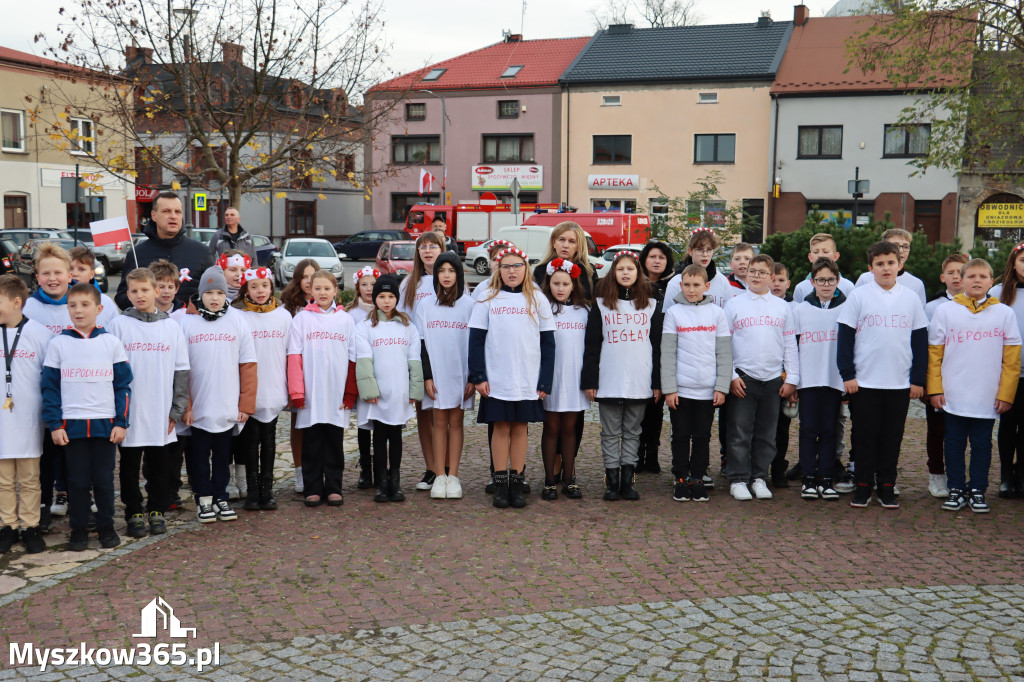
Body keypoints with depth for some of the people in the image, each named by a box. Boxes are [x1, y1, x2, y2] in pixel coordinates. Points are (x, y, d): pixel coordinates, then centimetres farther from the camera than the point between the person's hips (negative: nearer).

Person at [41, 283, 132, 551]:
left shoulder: (111, 343, 3)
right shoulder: (58, 343, 3)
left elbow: (123, 386, 4)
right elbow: (50, 387, 3)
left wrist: (121, 422, -2)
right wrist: (54, 424, -4)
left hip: (105, 423, 0)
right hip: (71, 424, 0)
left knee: (104, 479, 7)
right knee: (77, 480, 5)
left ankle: (106, 527, 19)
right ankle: (78, 529, 17)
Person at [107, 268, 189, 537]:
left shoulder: (171, 326, 5)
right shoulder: (119, 325, 0)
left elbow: (181, 371, 6)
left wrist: (177, 409, 1)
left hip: (162, 414, 1)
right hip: (129, 412, -1)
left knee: (159, 465, 9)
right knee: (130, 466, 7)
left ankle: (157, 510, 22)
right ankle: (134, 513, 19)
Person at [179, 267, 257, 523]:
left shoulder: (237, 322, 2)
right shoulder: (186, 323, -2)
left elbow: (248, 366, 2)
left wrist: (246, 404, -3)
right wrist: (184, 405, -7)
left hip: (228, 409, 1)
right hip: (198, 409, -1)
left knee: (223, 455, 12)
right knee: (200, 455, 10)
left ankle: (221, 497, 25)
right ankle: (203, 499, 23)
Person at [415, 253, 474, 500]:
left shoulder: (469, 305, 1)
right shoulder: (425, 306, 6)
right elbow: (421, 344, 5)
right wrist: (426, 376, -4)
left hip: (460, 374, -1)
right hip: (436, 374, 1)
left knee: (455, 422, 3)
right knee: (440, 422, 3)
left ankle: (453, 476, 7)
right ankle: (439, 476, 7)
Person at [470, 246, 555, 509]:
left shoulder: (538, 301, 6)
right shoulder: (487, 300, 4)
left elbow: (548, 344, 5)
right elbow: (476, 340, 2)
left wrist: (545, 381, -1)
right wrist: (478, 376, -5)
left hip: (528, 381, 1)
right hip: (496, 380, -1)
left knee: (520, 428, 6)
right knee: (501, 428, 2)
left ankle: (517, 484, 14)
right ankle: (500, 485, 9)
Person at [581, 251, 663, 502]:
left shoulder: (651, 304, 8)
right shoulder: (601, 304, 4)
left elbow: (657, 345, 7)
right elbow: (591, 345, 2)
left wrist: (658, 382, 2)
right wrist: (589, 380, -5)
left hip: (640, 383, 1)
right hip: (609, 383, -1)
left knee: (632, 433, 8)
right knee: (610, 433, 4)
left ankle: (628, 481, 13)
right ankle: (612, 481, 10)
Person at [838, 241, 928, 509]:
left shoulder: (911, 298, 6)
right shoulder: (859, 296, -1)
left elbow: (920, 340, 9)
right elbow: (845, 336, -1)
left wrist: (918, 379, 4)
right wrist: (847, 375, -7)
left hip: (900, 384, 2)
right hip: (864, 383, -2)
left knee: (892, 439, 8)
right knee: (865, 437, 5)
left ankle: (886, 487, 19)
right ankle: (863, 486, 15)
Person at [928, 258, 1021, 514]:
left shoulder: (1004, 313, 4)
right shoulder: (945, 311, 3)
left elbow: (1011, 358, 3)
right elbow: (934, 353, 2)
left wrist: (1005, 394, -2)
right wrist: (935, 389, -4)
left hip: (988, 398, 0)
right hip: (953, 397, 0)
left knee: (982, 445, 8)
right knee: (954, 444, 7)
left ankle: (978, 491, 19)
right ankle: (956, 490, 18)